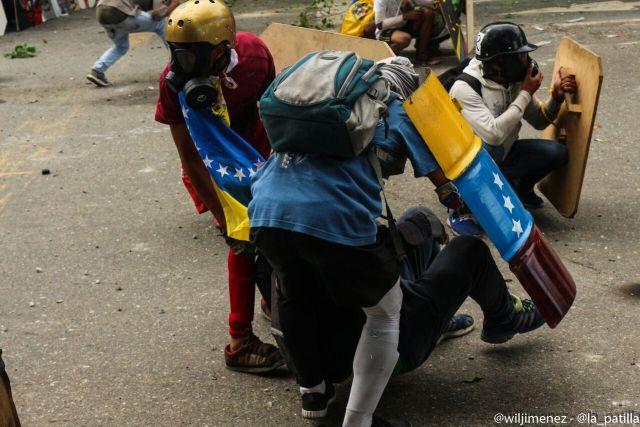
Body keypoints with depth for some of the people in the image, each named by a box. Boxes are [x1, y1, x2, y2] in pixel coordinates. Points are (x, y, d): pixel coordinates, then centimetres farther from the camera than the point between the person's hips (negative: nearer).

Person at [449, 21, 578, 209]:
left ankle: (518, 187, 13)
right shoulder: (465, 88, -26)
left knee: (556, 152, -11)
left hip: (502, 155, 6)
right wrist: (526, 94, -27)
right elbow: (493, 134, -36)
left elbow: (539, 121, 4)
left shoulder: (515, 81, -4)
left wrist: (557, 97, -16)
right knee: (486, 147, -38)